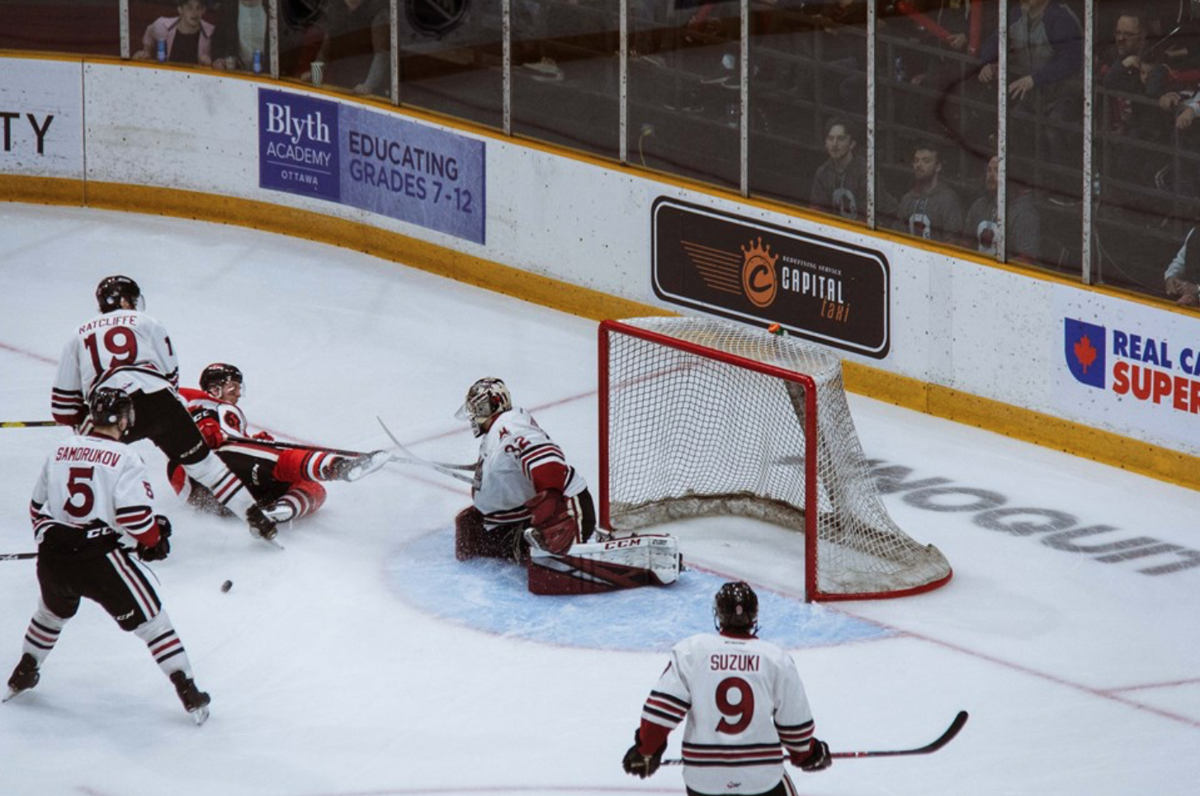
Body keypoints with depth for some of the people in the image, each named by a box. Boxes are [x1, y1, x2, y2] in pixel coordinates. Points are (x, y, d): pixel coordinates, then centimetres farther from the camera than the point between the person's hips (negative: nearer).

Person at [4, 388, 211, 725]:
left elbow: (38, 506, 20)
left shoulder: (62, 450, 12)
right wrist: (155, 539, 3)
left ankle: (21, 677, 46)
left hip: (52, 558, 5)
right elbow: (134, 514, -16)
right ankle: (188, 694, 0)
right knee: (150, 619, 4)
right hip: (99, 557, -5)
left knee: (53, 611, 34)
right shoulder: (125, 457, -5)